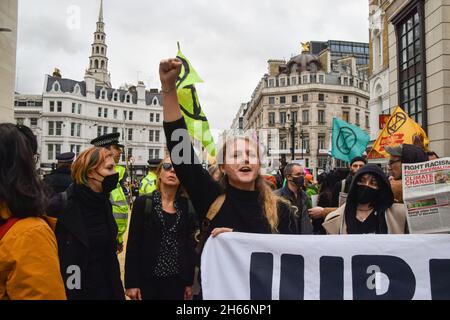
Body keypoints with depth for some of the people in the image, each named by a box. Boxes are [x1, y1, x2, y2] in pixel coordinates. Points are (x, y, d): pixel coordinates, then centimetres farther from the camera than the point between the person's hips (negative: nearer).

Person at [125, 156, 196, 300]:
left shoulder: (186, 206, 1)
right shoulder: (143, 202, -6)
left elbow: (190, 245, 4)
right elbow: (133, 243, -6)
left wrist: (189, 282, 5)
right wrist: (131, 282, -8)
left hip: (177, 280, 2)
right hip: (147, 279, -2)